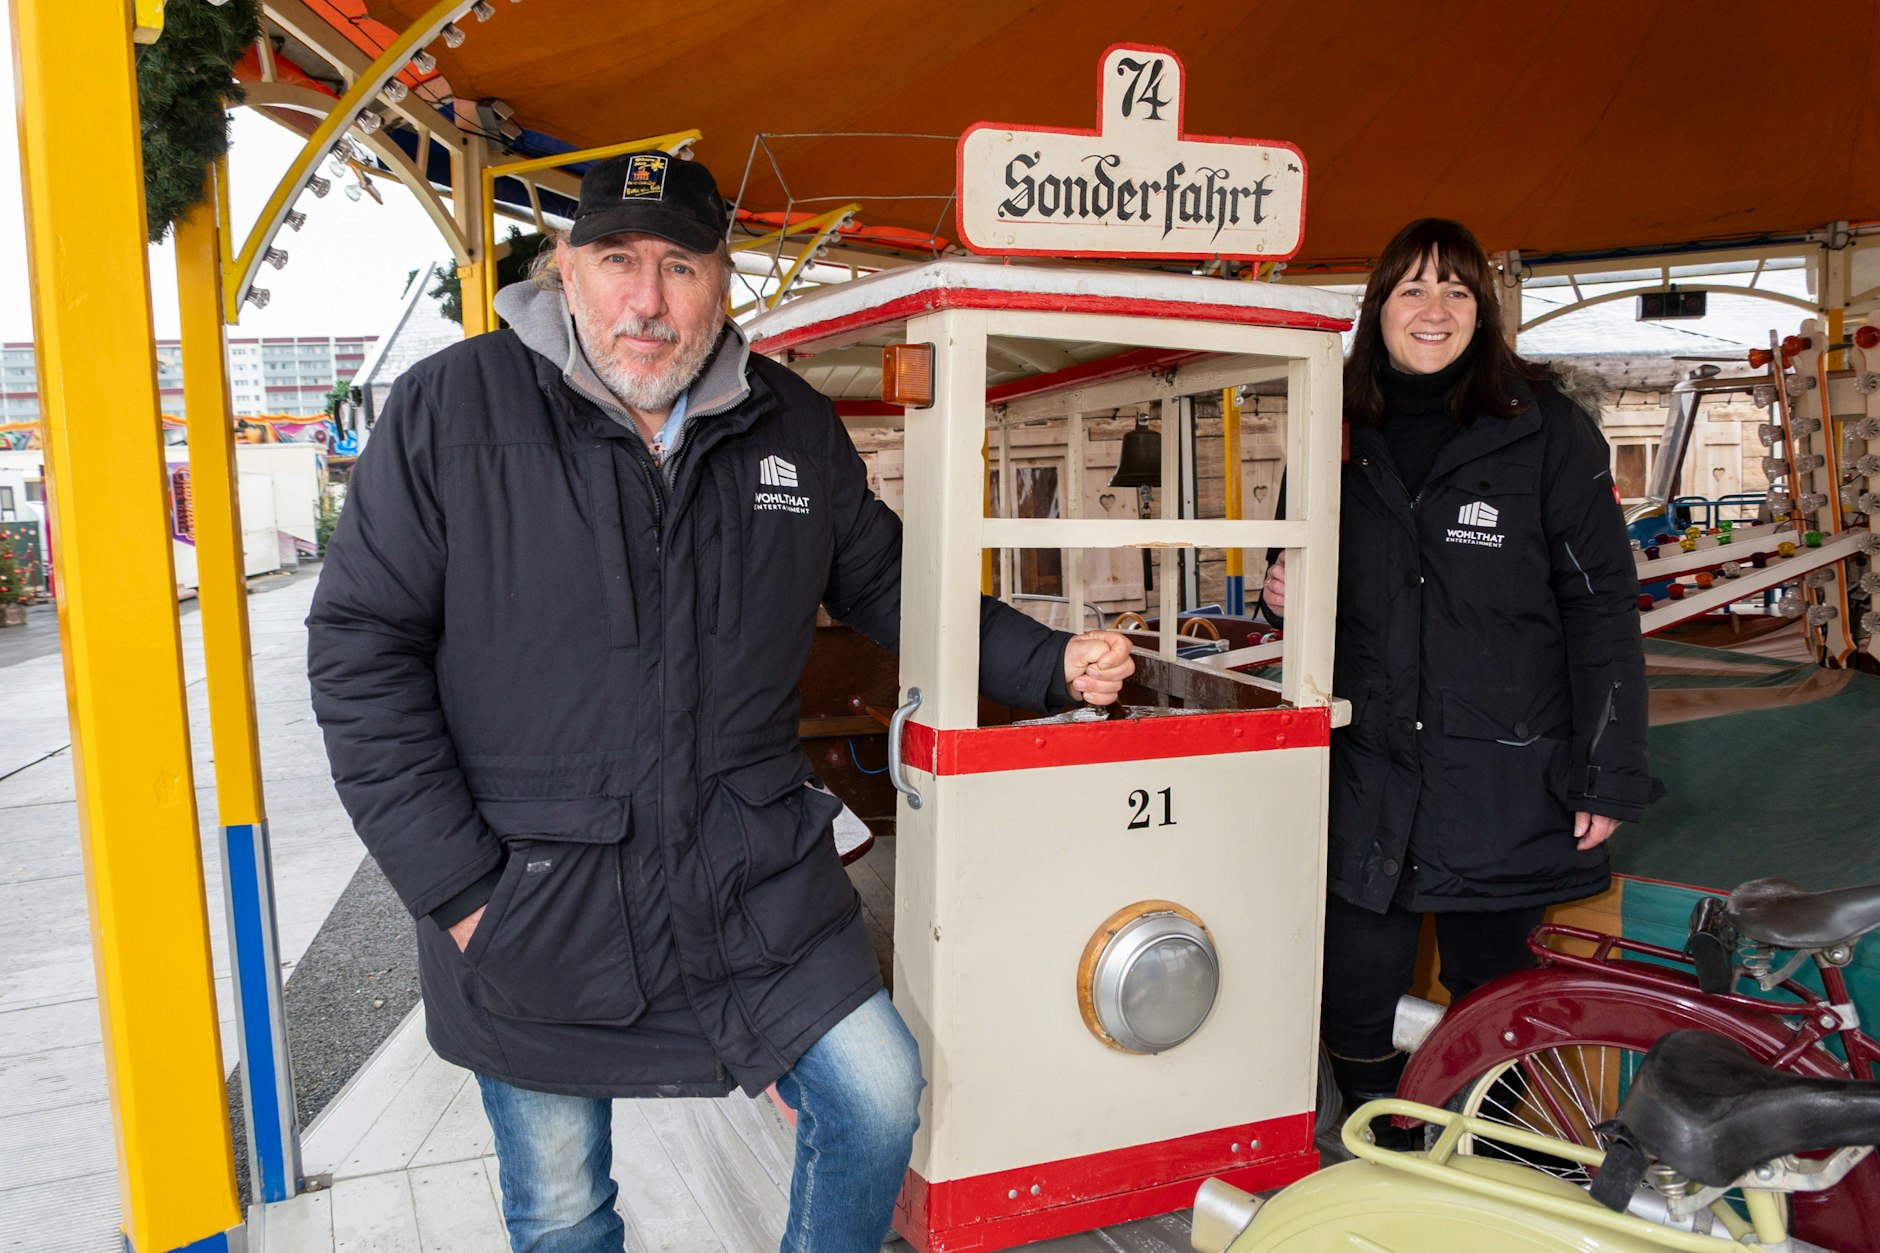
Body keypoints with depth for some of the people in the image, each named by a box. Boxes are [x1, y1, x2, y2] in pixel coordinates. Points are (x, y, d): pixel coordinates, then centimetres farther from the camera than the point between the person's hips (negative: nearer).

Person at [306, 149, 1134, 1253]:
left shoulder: (796, 427, 3)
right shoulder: (448, 410, -8)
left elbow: (884, 585, 14)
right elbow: (363, 649, -7)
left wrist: (1052, 665, 4)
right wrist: (457, 887, -11)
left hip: (757, 874, 2)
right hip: (533, 903, -2)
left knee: (879, 1097, 6)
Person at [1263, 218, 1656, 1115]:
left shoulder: (1547, 431, -1)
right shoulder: (1343, 437, 9)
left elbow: (1602, 605, -2)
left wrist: (1610, 776, -6)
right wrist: (1289, 595, -2)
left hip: (1506, 779, -2)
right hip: (1369, 778, 3)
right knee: (1353, 1011, 5)